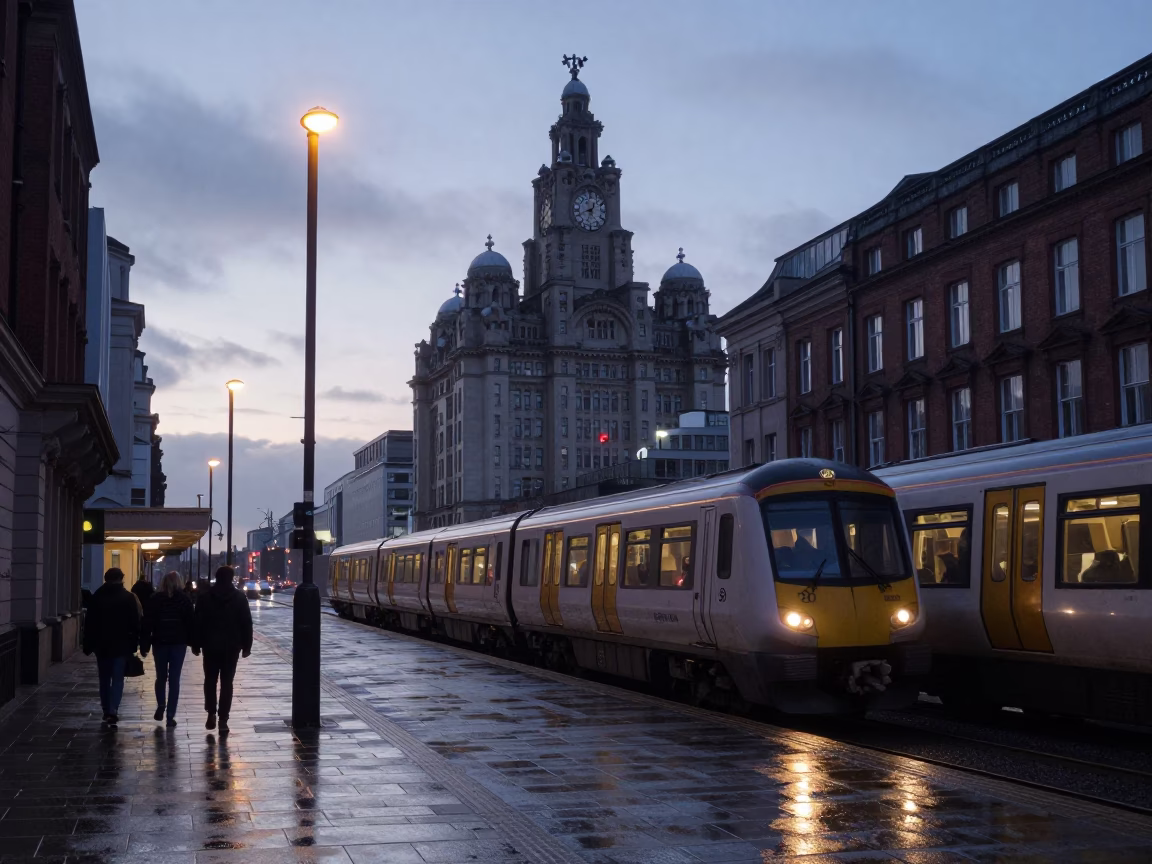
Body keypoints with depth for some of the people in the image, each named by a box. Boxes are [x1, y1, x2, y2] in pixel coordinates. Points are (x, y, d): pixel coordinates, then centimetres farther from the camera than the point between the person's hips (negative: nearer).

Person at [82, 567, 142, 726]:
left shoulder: (97, 597, 3)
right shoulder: (129, 597, -2)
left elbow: (89, 623, 4)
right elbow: (135, 622, -3)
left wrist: (88, 645, 7)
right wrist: (134, 643, 3)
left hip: (101, 644, 2)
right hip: (122, 645, -2)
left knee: (104, 679, 13)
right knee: (118, 678, -1)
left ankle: (106, 711, 19)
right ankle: (113, 711, -16)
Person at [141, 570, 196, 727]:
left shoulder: (155, 599, 0)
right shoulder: (184, 599, -1)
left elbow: (147, 623, -2)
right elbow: (191, 622, -1)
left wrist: (144, 645, 1)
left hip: (159, 643, 0)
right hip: (179, 643, 0)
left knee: (161, 677, 19)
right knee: (174, 679, 2)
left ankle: (161, 706, 6)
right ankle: (171, 715, -1)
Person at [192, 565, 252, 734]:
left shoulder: (205, 597, 0)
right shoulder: (240, 597, -2)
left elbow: (198, 623, 0)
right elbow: (246, 623, -2)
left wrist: (196, 644, 7)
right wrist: (246, 645, 4)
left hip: (211, 645, 1)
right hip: (232, 646, 0)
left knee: (210, 680, 16)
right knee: (227, 682, 2)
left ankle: (211, 714, 7)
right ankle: (223, 720, -2)